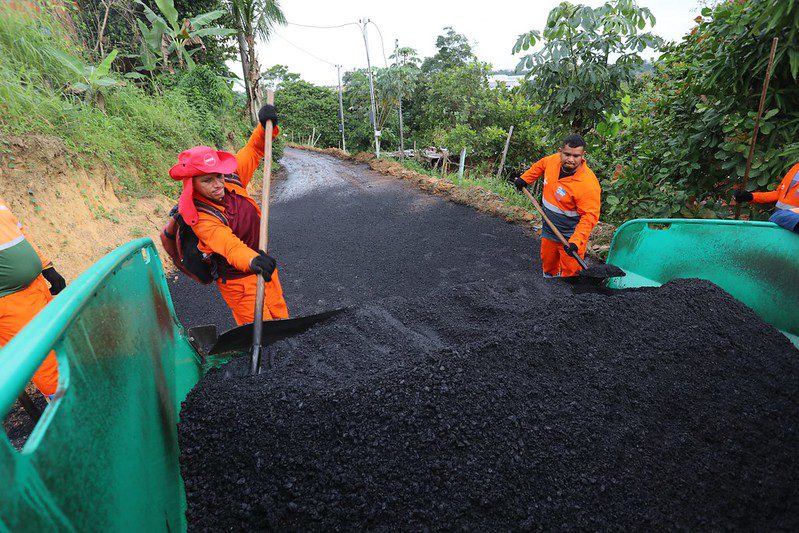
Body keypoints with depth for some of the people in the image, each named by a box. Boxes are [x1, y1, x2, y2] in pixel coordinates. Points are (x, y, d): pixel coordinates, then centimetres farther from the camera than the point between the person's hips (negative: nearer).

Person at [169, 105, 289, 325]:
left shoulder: (230, 181, -8)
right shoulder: (199, 216, -25)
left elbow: (252, 151, 6)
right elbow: (227, 244, -42)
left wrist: (265, 128, -10)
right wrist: (251, 259, -60)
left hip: (264, 265, 7)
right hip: (237, 280, -7)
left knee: (279, 316, 19)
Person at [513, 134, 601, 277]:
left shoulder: (589, 183, -29)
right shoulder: (552, 160, -9)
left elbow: (590, 216, -29)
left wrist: (575, 242, -36)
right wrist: (524, 179, 16)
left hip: (571, 236, -6)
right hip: (549, 230, 7)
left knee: (570, 273, -2)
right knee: (548, 264, 24)